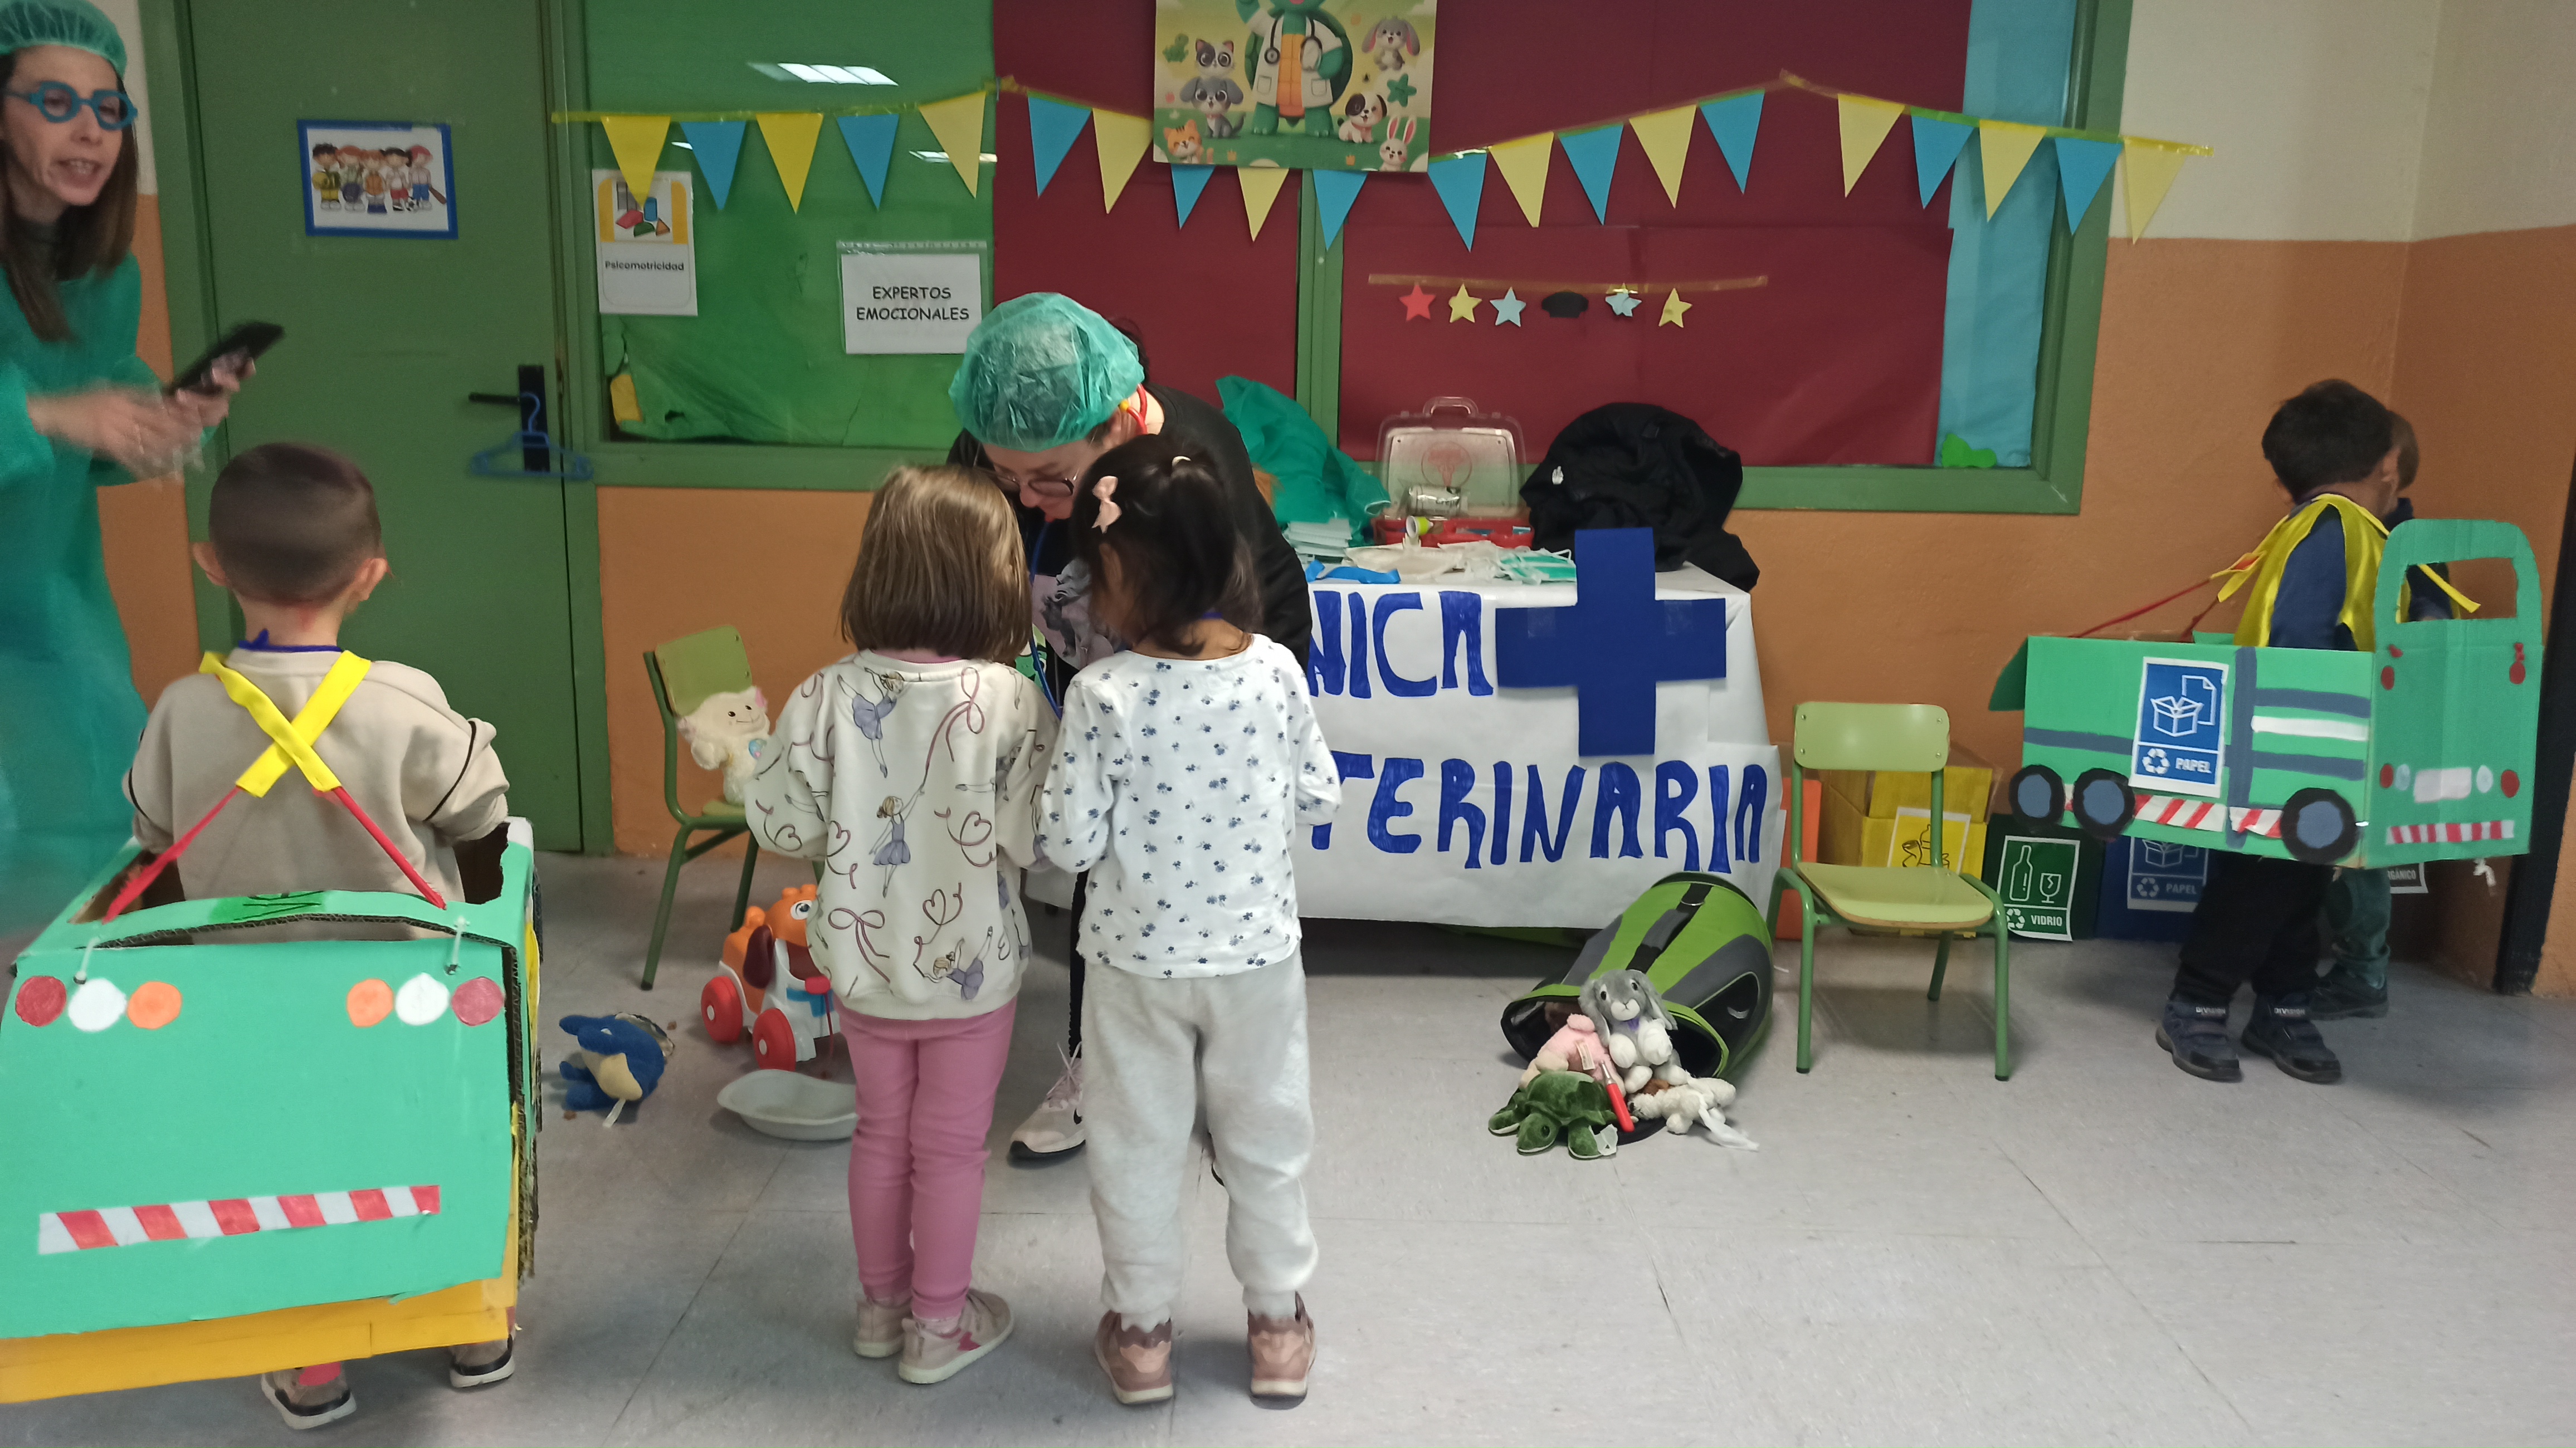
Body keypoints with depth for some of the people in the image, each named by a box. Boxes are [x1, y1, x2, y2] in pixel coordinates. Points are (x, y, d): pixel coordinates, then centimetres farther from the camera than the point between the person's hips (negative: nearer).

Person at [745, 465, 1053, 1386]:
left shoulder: (827, 698, -13)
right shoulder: (1010, 702, -21)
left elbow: (782, 827, -8)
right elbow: (1035, 842, -20)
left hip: (864, 962, 3)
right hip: (971, 968, -3)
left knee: (881, 1133, 22)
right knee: (951, 1148, 14)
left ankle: (882, 1305, 39)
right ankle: (939, 1326, 29)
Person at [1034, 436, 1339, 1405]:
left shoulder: (1103, 696, -21)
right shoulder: (1276, 671, -13)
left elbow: (1068, 844, -15)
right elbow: (1319, 798, -2)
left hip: (1141, 962, -2)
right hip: (1258, 953, 2)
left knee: (1139, 1148, 17)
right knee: (1265, 1140, 20)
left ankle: (1142, 1332, 33)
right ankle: (1276, 1324, 35)